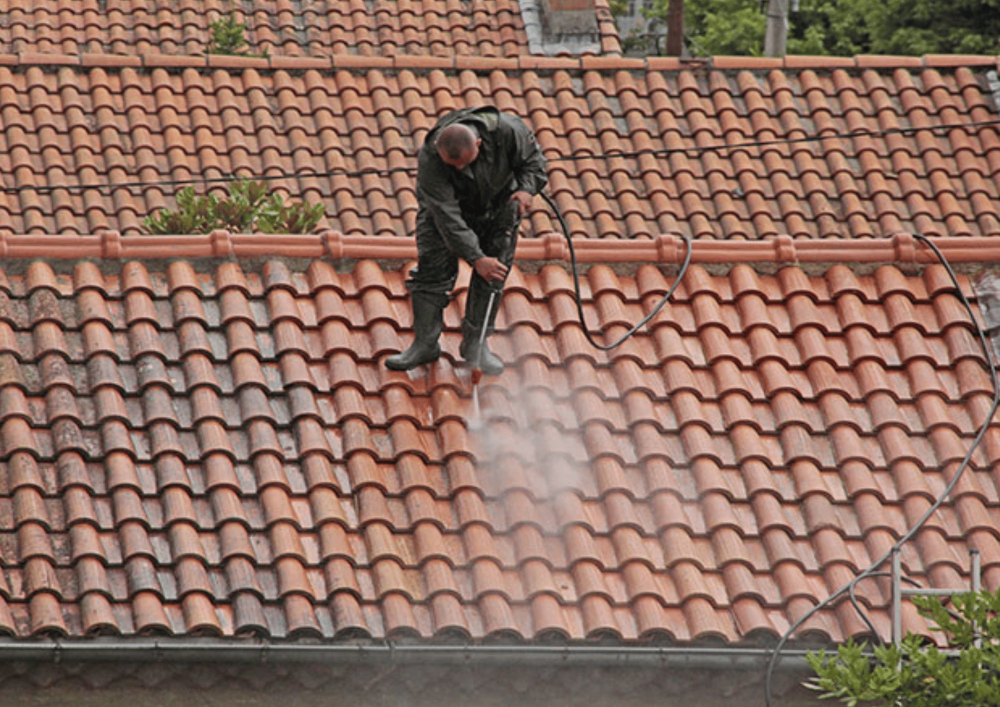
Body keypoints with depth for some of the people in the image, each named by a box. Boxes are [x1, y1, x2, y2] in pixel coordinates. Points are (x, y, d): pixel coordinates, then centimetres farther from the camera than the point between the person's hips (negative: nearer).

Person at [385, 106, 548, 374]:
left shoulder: (507, 131, -33)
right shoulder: (429, 159, -36)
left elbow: (532, 161, -10)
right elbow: (447, 217, -35)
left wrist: (526, 188, -29)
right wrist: (476, 258, -39)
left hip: (498, 205, 1)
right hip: (444, 206, -1)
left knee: (492, 275, -4)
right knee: (432, 268, -8)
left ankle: (475, 344, 5)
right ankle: (425, 343, 2)